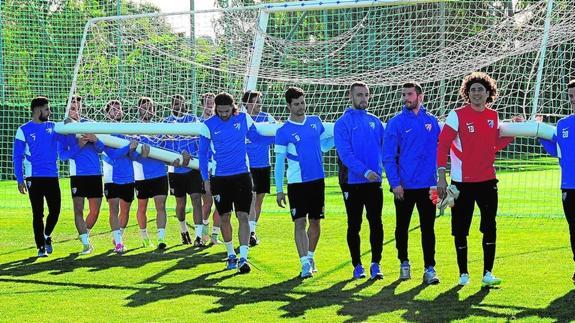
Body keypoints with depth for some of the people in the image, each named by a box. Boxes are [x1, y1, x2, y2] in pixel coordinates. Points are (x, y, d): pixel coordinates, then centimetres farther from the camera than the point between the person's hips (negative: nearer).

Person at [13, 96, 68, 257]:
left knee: (55, 211, 4)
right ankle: (41, 247, 9)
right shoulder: (23, 130, -2)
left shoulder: (53, 127, 9)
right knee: (38, 213, 0)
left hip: (52, 177, 4)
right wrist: (20, 180, -6)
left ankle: (47, 236, 31)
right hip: (34, 178, -4)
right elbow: (17, 157, -1)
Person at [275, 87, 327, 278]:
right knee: (300, 222, -8)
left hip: (317, 180, 4)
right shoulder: (284, 132, -6)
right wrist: (279, 190, -8)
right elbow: (279, 162, -5)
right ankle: (305, 264, -10)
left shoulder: (315, 122, 6)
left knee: (315, 221, 10)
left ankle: (310, 257, 26)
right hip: (297, 183, -4)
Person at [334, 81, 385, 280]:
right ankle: (357, 266, 13)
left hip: (374, 182, 3)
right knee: (354, 225, 4)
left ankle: (375, 264, 4)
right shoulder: (343, 123, -3)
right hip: (352, 182, -3)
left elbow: (384, 147, 14)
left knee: (376, 223, -1)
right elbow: (345, 153, -13)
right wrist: (365, 171, -22)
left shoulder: (375, 122, 11)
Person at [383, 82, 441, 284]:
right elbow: (388, 156, -5)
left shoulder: (432, 121, 6)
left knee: (428, 228, 1)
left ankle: (429, 268, 2)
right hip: (404, 187, -1)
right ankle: (404, 263, 25)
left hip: (427, 185, 1)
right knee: (402, 227, 9)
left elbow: (440, 149, 11)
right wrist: (395, 183, -13)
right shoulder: (396, 123, -2)